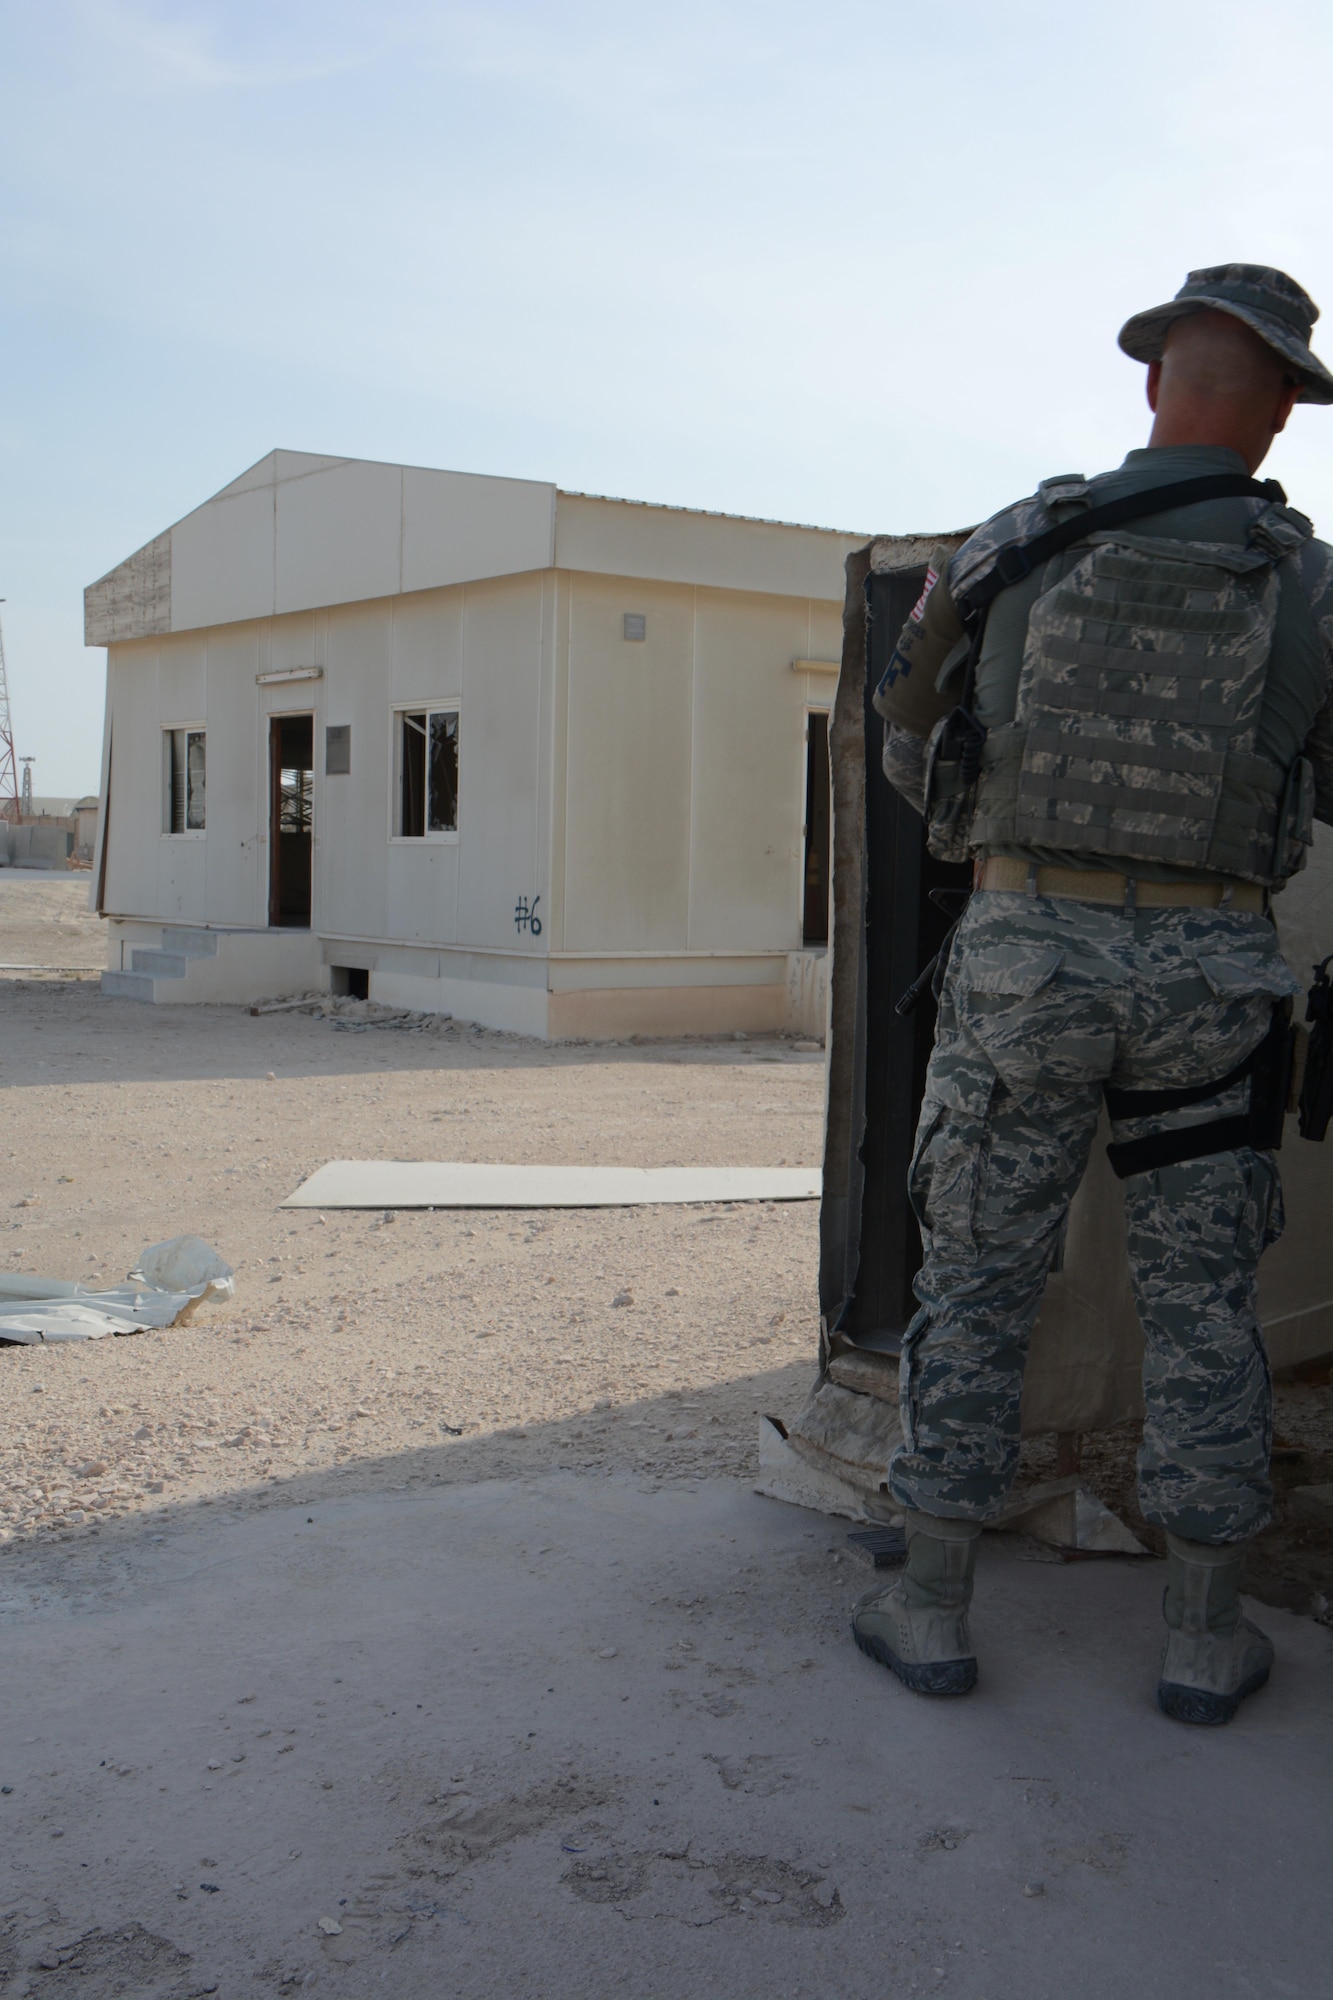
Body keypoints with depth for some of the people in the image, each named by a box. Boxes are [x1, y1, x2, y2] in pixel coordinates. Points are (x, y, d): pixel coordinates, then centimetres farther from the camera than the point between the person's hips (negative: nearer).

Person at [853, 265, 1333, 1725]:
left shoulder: (1015, 547, 0)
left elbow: (914, 755, 8)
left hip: (1027, 952, 0)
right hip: (1213, 972, 1)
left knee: (975, 1287, 9)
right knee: (1201, 1305, 11)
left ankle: (930, 1607, 16)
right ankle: (1206, 1633, 19)